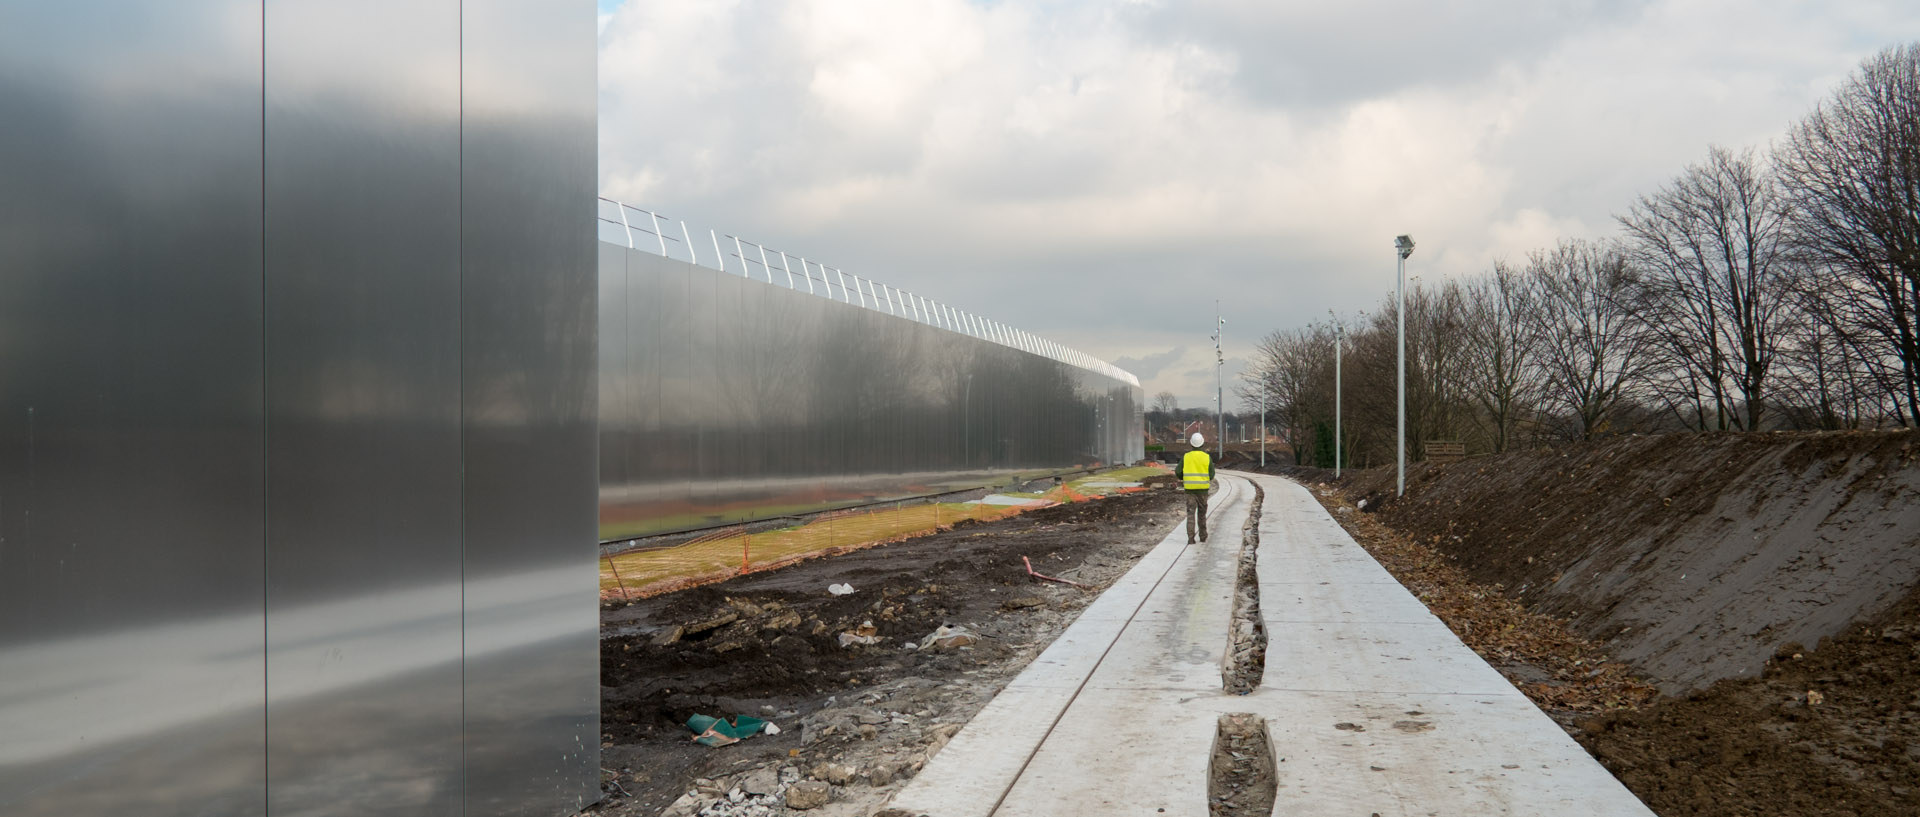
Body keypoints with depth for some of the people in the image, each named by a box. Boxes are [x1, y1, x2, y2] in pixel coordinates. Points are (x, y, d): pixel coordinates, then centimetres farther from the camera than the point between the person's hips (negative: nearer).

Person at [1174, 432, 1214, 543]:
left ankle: (1190, 538, -11)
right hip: (1203, 488, 0)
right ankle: (1203, 536, 25)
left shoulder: (1186, 457, -2)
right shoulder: (1207, 458, -3)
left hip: (1190, 488, 0)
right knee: (1202, 513, 16)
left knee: (1191, 513, -1)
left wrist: (1184, 479, 20)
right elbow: (1211, 475, -1)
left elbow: (1178, 473, -1)